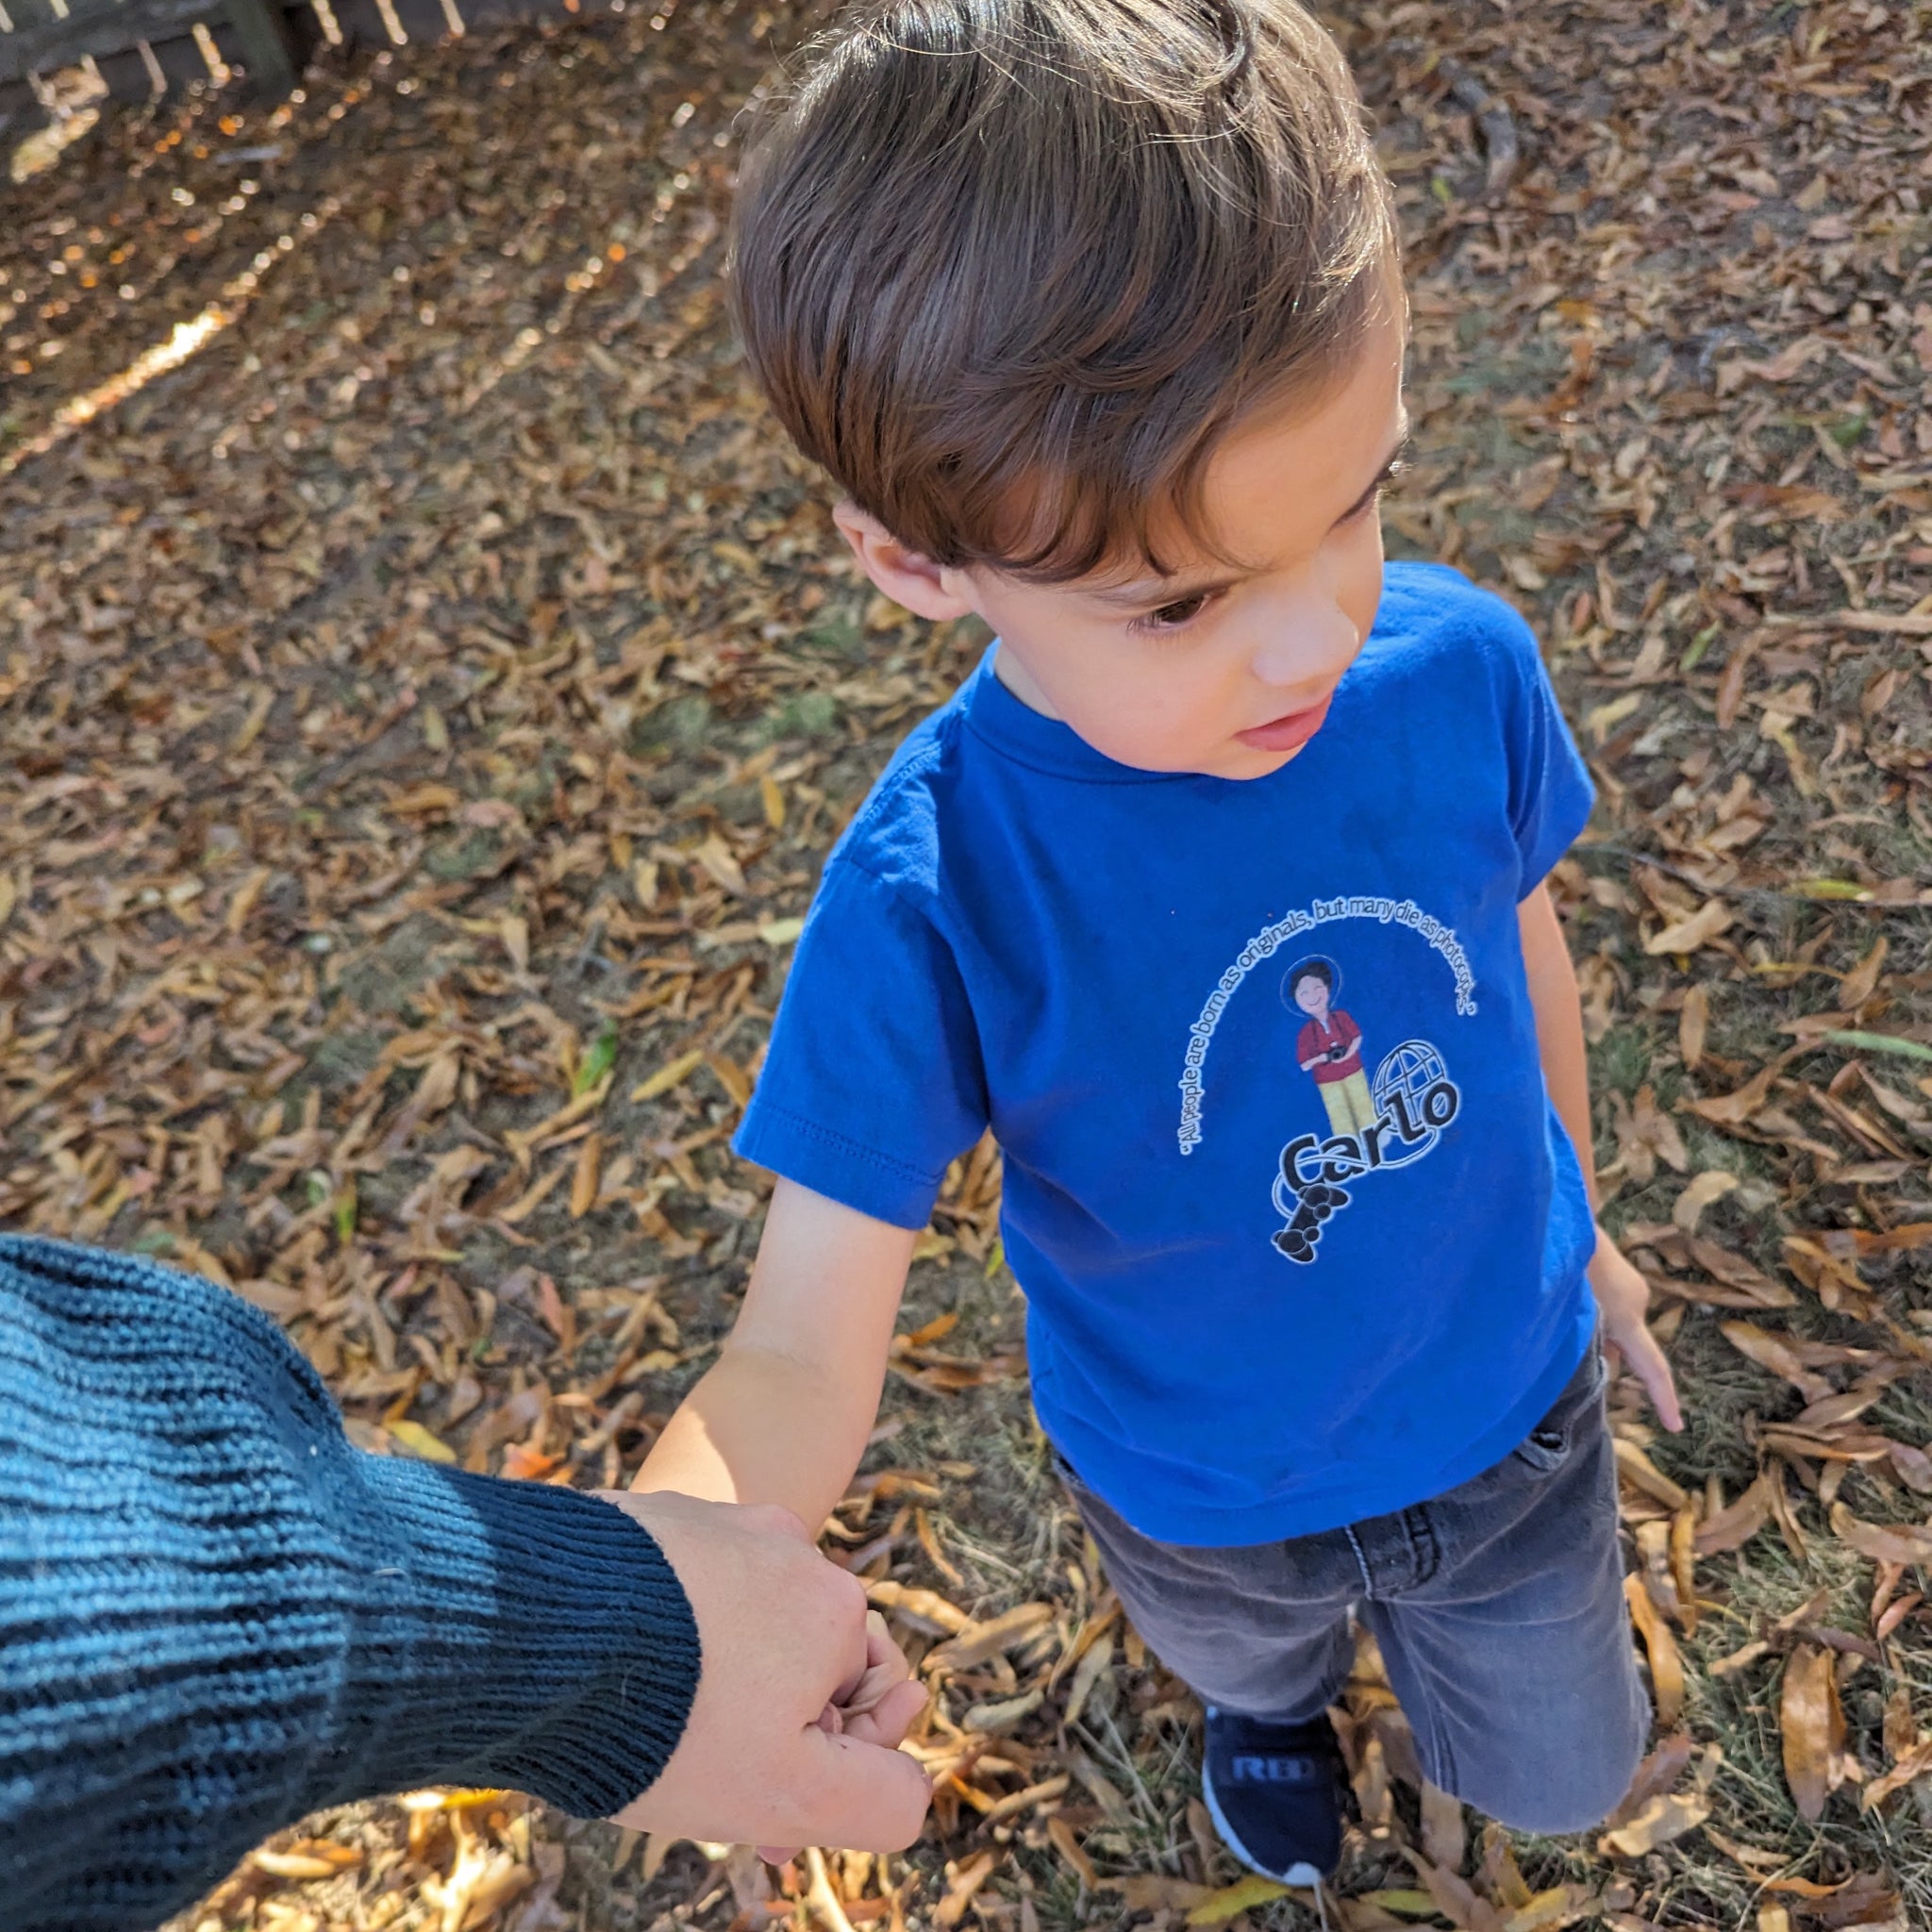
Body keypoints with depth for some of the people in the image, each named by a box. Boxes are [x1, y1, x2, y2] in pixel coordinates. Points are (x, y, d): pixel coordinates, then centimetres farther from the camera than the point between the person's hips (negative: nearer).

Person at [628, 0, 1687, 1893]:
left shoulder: (1462, 668, -26)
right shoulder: (930, 906, -35)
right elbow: (798, 1360, -32)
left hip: (1514, 1413, 2)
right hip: (1208, 1509, -2)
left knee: (1561, 1779, 30)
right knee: (1251, 1660, 34)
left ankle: (1438, 1616, 64)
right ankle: (1281, 1693, 73)